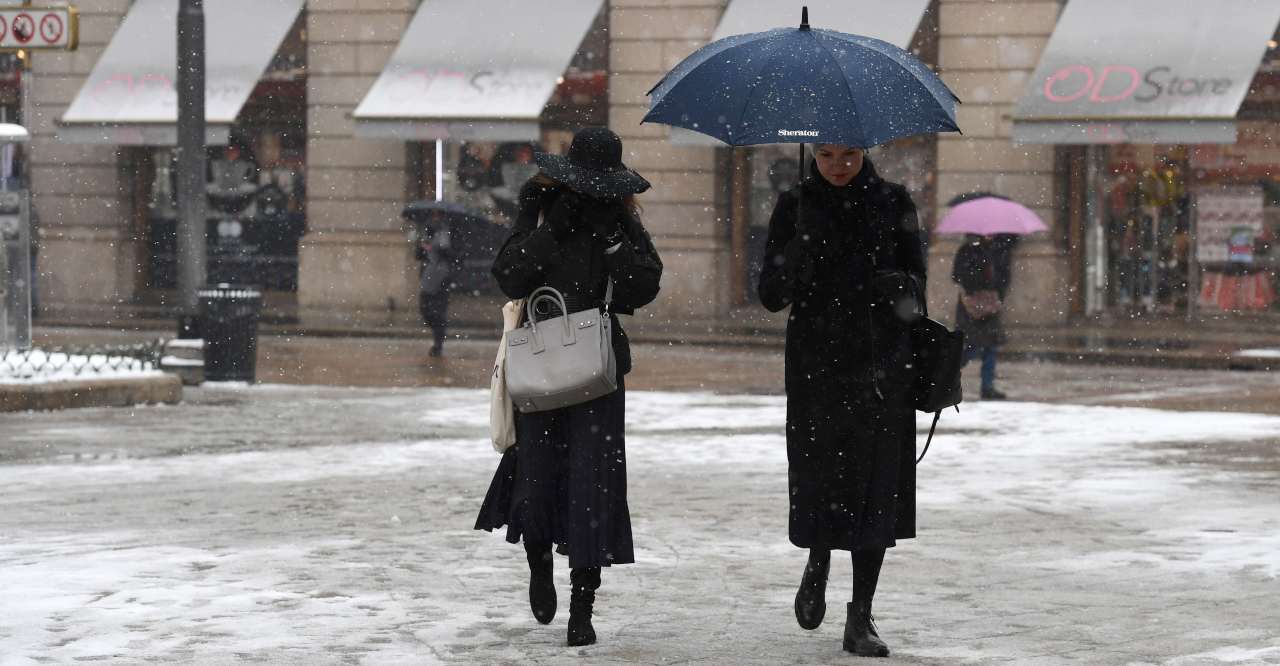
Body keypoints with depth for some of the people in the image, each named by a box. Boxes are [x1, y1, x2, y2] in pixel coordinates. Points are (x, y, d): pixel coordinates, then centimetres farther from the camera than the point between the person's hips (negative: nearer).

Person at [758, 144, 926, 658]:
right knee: (817, 478, -4)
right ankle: (818, 564, 31)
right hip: (815, 363, 0)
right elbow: (772, 296, -1)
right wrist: (797, 256, -20)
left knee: (875, 486, -3)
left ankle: (860, 620, 2)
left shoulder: (892, 203, 5)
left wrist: (901, 286, -16)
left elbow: (917, 280, 7)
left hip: (881, 364, 0)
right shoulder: (796, 206, 3)